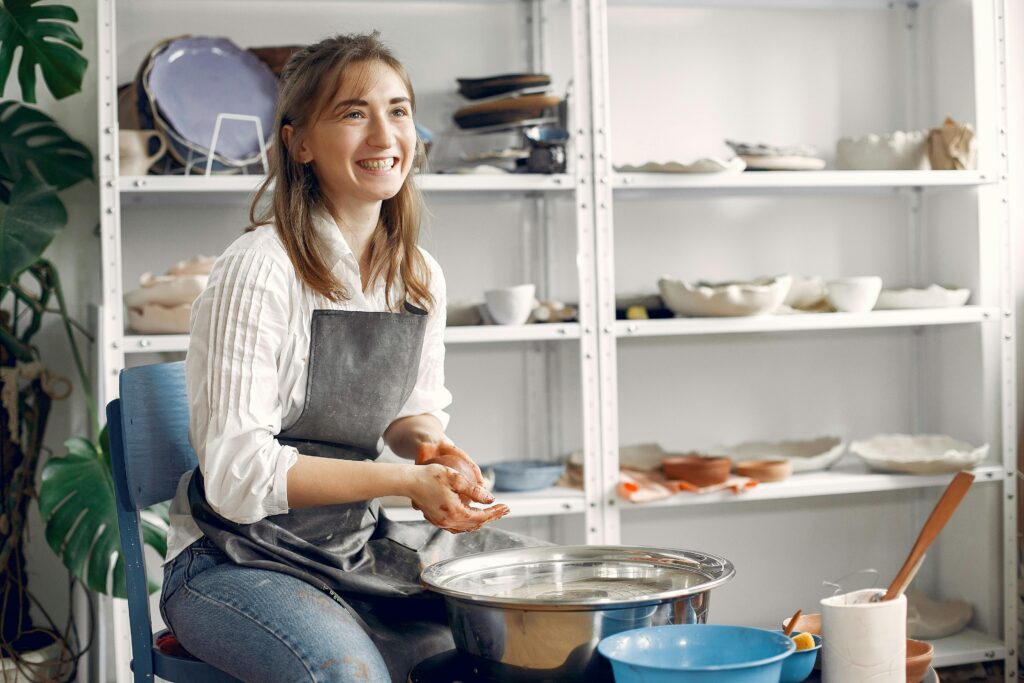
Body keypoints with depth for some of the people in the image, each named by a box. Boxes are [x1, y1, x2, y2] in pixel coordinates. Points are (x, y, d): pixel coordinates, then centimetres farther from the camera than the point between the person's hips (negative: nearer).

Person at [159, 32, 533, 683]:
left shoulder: (421, 277, 4)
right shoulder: (260, 270, -17)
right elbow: (235, 472, -20)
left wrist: (430, 444, -7)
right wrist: (403, 480, -25)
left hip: (362, 544, 7)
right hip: (239, 558, -6)